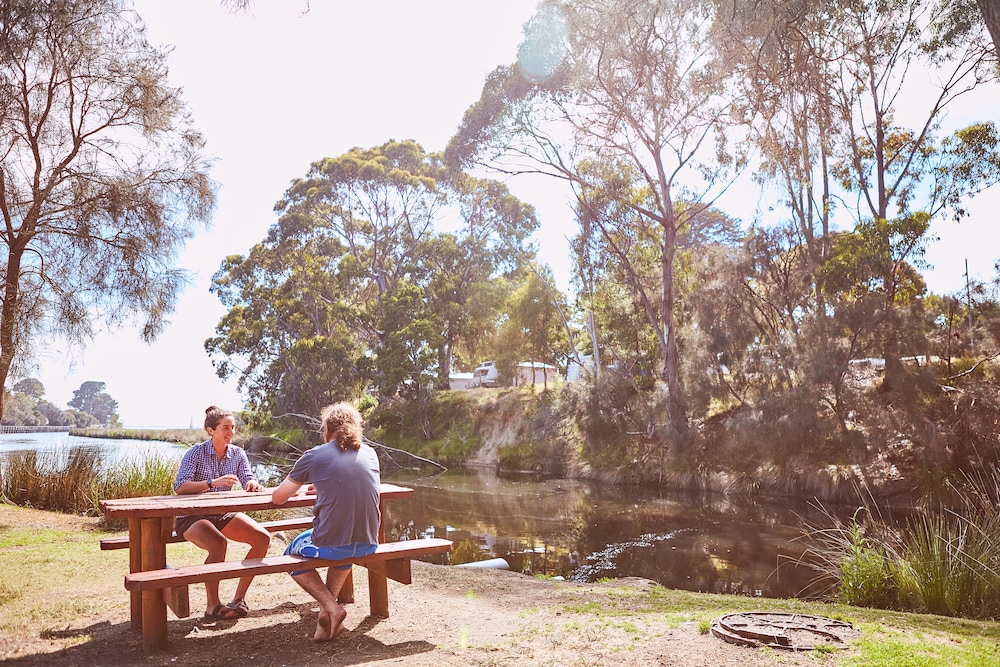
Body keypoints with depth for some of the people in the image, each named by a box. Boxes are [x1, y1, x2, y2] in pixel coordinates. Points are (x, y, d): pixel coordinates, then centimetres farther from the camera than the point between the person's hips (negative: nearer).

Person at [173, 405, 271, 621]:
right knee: (219, 544, -35)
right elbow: (179, 487, -23)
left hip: (224, 514, 5)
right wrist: (213, 483, -37)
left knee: (263, 538, -15)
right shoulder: (195, 453, -12)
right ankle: (212, 606, -17)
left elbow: (248, 482, -6)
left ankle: (239, 598, -5)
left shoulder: (238, 454, 2)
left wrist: (253, 484, -31)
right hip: (192, 516, -5)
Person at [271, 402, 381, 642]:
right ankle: (327, 612, 23)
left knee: (293, 554, 28)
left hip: (330, 544, -4)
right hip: (369, 545, 5)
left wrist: (295, 488, 27)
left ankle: (331, 606, 9)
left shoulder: (314, 456, -3)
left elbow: (277, 498, 5)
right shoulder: (370, 454, 8)